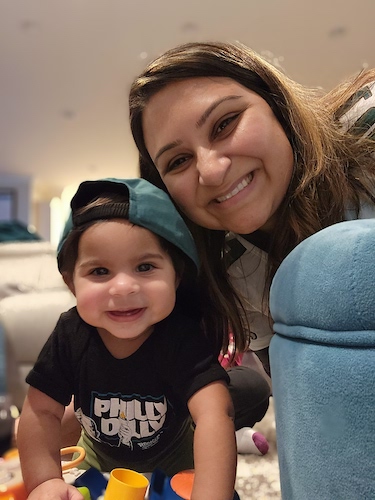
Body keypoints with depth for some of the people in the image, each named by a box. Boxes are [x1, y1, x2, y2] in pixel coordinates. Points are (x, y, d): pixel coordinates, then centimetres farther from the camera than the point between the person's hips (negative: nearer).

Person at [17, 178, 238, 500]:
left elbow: (214, 413, -46)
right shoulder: (71, 334, -25)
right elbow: (42, 411, -19)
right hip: (100, 459, 3)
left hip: (173, 462, -2)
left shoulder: (183, 337, -35)